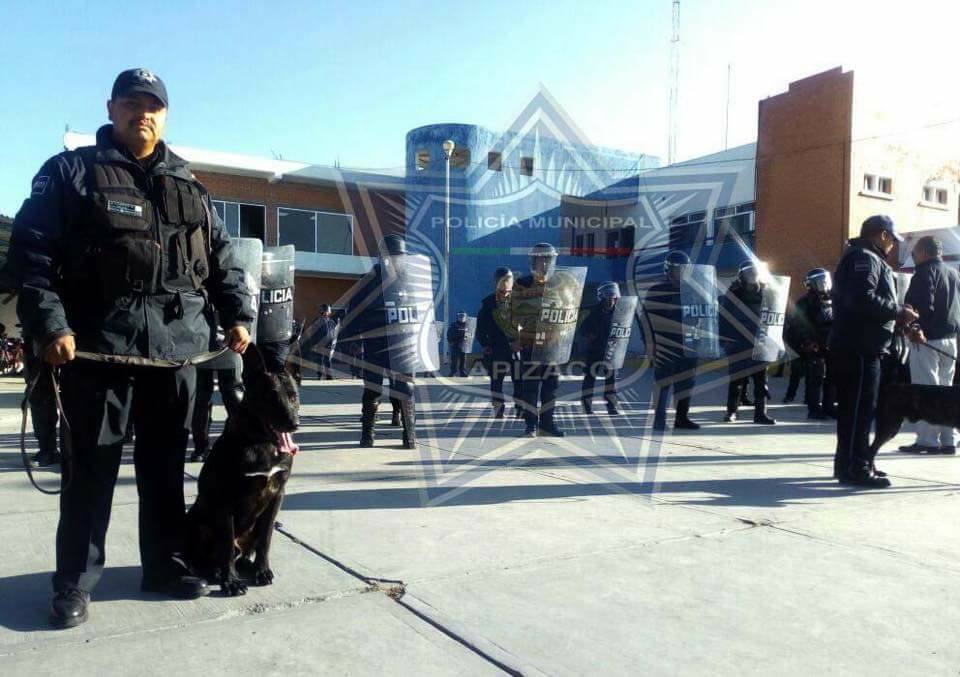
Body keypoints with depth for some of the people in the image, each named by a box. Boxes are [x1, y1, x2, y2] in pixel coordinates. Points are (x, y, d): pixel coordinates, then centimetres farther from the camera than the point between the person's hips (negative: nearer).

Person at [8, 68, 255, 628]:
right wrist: (50, 324, -13)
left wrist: (239, 315, 8)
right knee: (94, 462, 2)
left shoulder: (188, 187, 17)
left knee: (167, 460, 10)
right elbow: (31, 252, -3)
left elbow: (222, 259, 19)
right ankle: (76, 579, 14)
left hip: (178, 344, 4)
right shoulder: (71, 173, 5)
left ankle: (166, 563, 23)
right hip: (98, 342, -3)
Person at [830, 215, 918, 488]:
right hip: (859, 349, -11)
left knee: (853, 409, 14)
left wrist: (898, 318, 14)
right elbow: (863, 299, -25)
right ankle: (856, 468, -5)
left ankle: (848, 464, 21)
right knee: (860, 408, -8)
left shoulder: (866, 258, 24)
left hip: (859, 347, 11)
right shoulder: (864, 258, -10)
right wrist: (899, 312, -14)